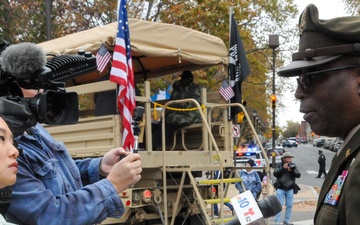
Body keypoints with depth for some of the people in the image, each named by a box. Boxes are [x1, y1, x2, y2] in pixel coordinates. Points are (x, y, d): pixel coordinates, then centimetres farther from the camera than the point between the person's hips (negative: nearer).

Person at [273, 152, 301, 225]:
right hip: (280, 188, -3)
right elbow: (275, 173, -12)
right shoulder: (279, 165, 1)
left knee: (289, 205, 6)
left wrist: (292, 170, -18)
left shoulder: (293, 165, 7)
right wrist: (283, 168, -22)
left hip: (290, 189, 3)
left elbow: (298, 175, -2)